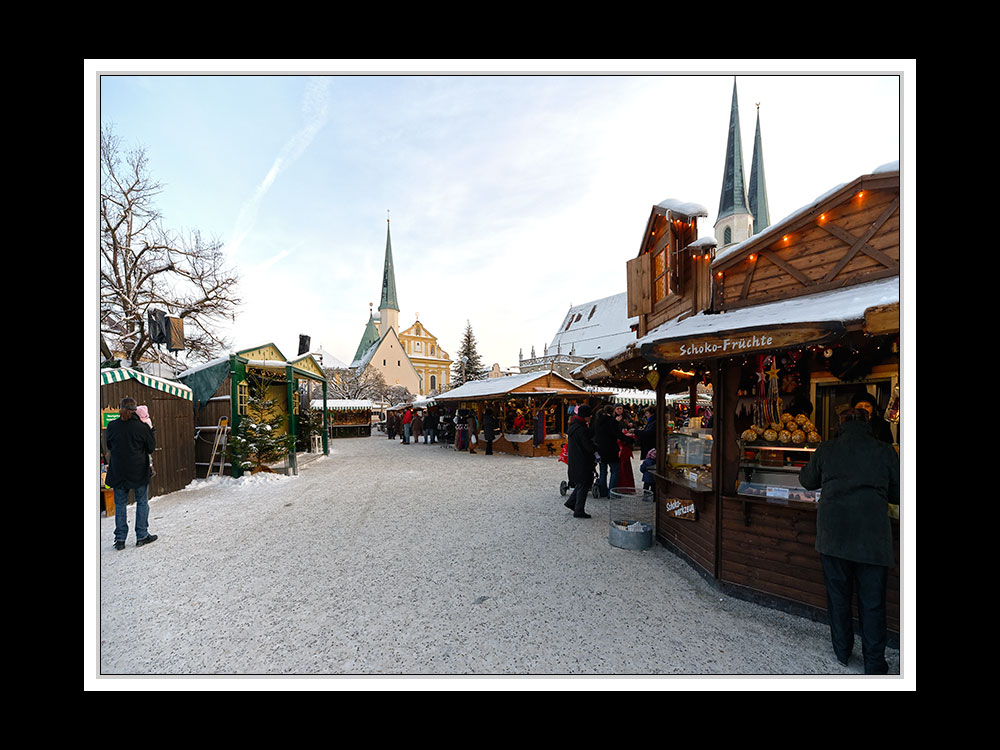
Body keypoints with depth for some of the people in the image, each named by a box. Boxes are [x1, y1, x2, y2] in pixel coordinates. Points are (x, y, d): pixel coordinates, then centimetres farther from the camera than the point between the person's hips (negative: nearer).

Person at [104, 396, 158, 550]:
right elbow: (151, 448, -4)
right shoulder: (142, 427, -13)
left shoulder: (112, 426, -5)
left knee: (120, 505, 13)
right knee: (142, 503, 11)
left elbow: (108, 446, 9)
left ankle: (120, 539, 19)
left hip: (118, 472, 3)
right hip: (139, 471, -2)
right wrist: (151, 431, 5)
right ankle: (142, 536, 16)